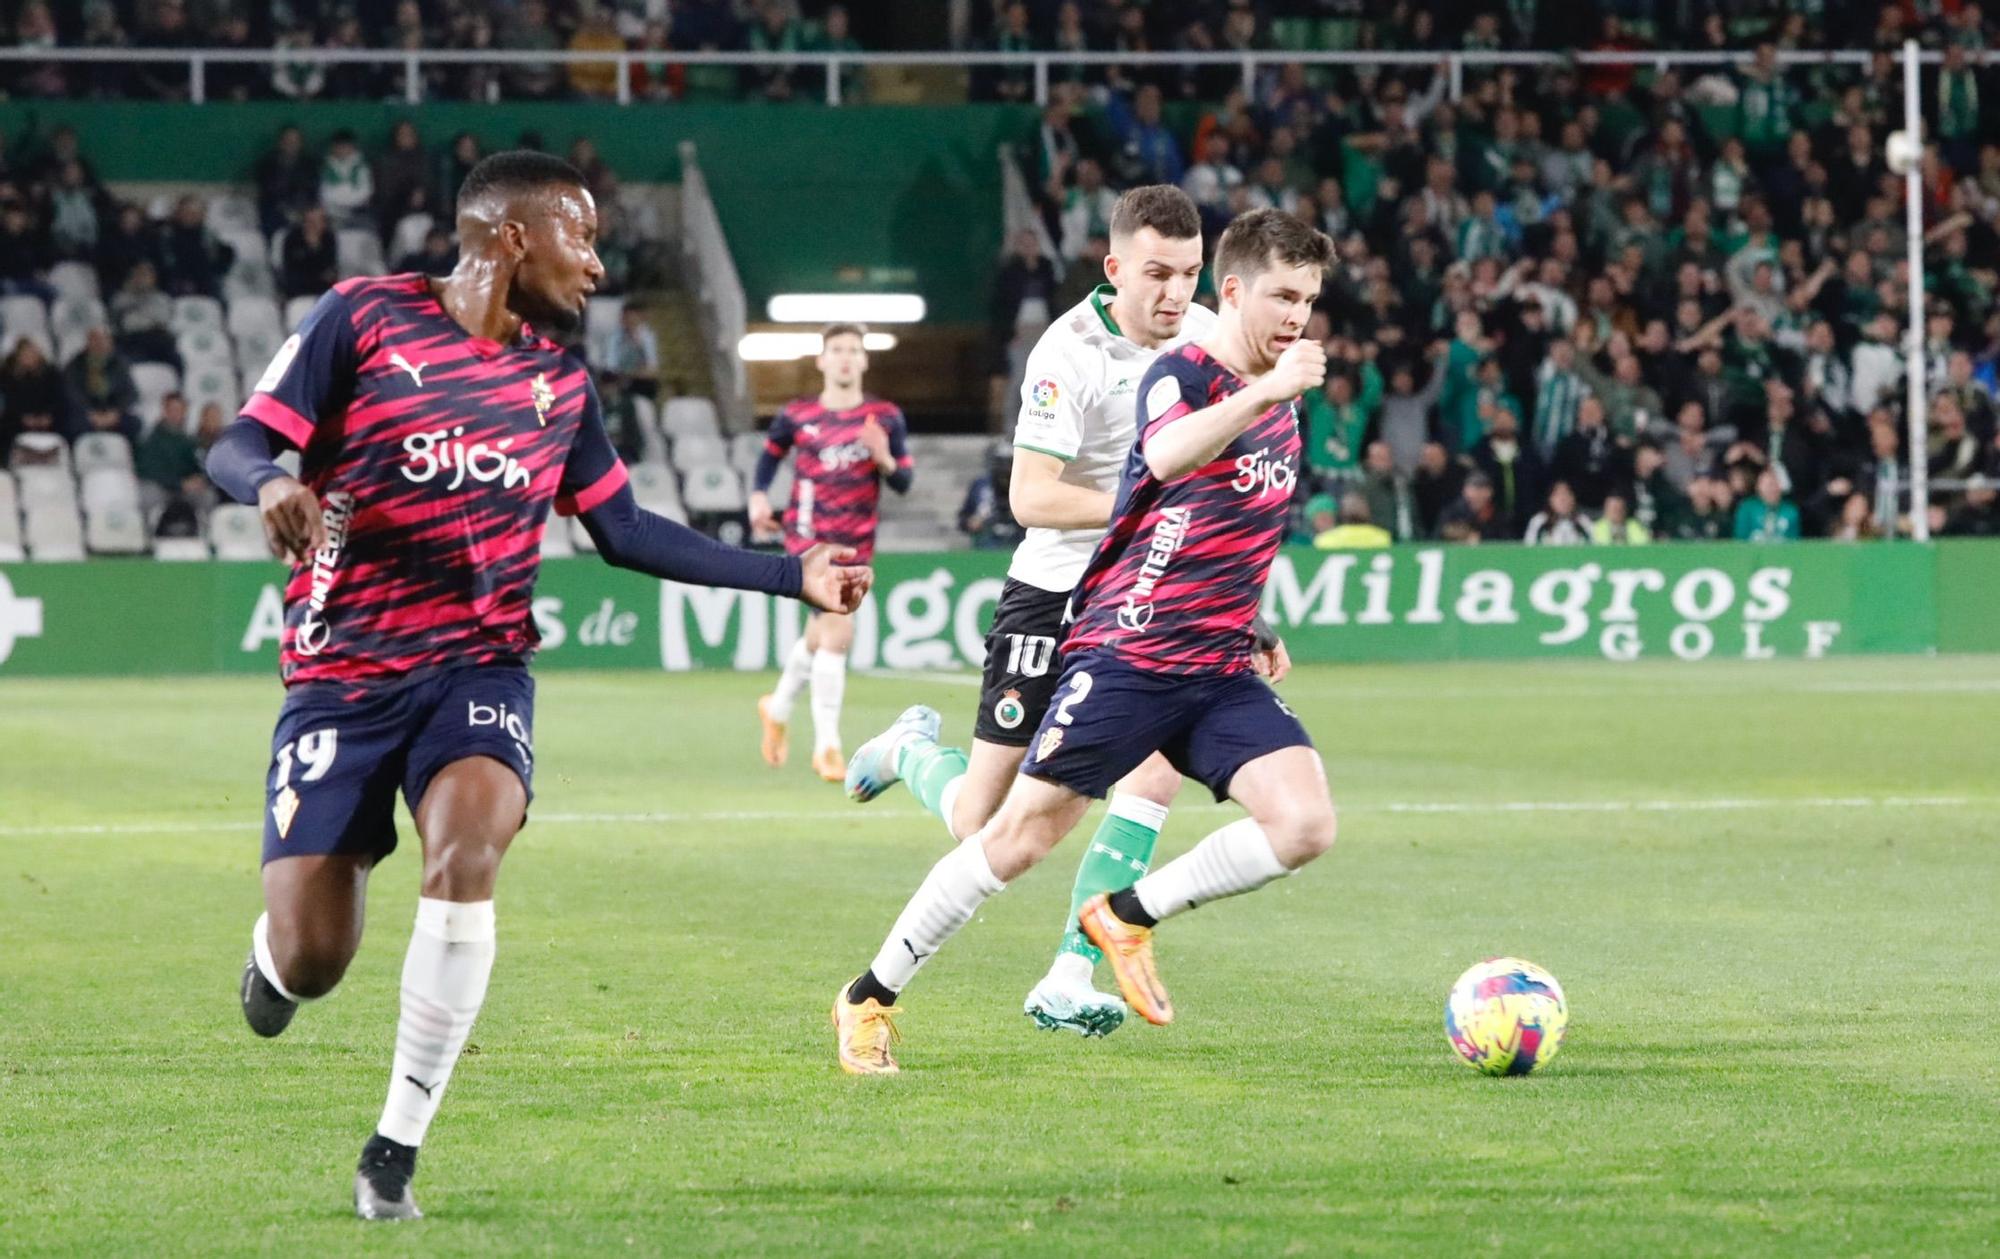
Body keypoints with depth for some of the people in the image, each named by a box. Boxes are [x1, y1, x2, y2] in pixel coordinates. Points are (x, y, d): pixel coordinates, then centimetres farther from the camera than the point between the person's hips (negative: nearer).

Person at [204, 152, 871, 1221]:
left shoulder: (559, 380, 13)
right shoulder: (364, 317, -3)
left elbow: (623, 530, 20)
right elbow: (237, 445, -5)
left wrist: (791, 575, 17)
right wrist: (272, 483, -29)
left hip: (480, 665, 3)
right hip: (342, 671, -3)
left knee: (465, 852, -28)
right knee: (310, 963, -7)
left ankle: (395, 1150, -18)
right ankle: (273, 948, 35)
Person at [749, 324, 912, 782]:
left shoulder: (885, 418, 2)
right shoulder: (795, 416, 0)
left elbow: (904, 483, 1)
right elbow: (770, 454, 16)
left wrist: (885, 460, -19)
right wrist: (759, 496, -1)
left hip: (856, 543, 4)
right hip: (809, 537, -4)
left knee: (821, 635, 16)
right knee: (838, 631, -19)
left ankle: (778, 707, 45)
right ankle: (827, 745, -13)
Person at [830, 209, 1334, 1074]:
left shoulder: (1280, 400, 13)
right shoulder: (1178, 375, -10)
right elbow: (1166, 457, -35)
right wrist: (1265, 393, -44)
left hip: (1219, 674, 7)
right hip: (1125, 655, -6)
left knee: (1305, 823, -15)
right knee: (1020, 836, -4)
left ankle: (1129, 916, 4)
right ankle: (871, 997, 11)